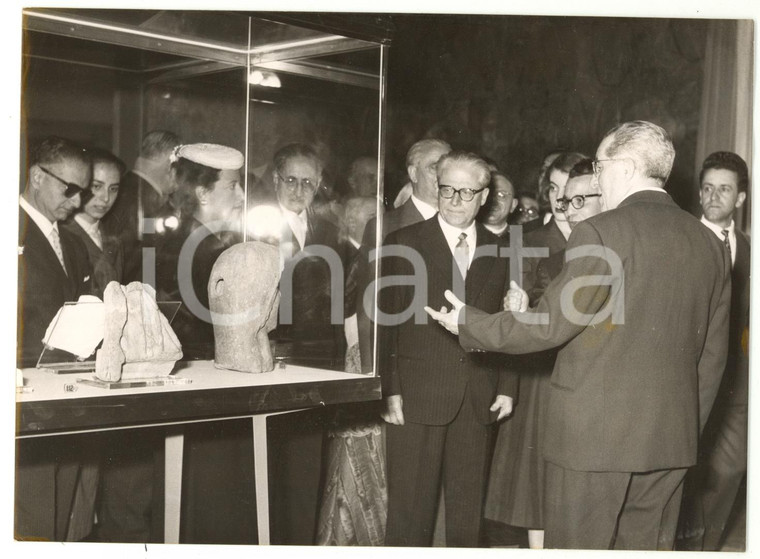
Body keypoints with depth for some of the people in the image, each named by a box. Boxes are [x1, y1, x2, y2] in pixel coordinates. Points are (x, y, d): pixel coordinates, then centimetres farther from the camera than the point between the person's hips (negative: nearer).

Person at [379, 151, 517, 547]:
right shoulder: (403, 243, -1)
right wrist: (390, 390, -9)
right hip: (417, 396, -3)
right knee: (411, 506, 2)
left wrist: (507, 387, 6)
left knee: (468, 507, 11)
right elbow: (385, 321, -3)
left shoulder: (497, 251, 10)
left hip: (477, 400, 3)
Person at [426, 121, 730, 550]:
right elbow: (712, 354, 11)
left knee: (579, 546, 5)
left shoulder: (601, 233, -13)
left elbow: (549, 325, -11)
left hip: (593, 434, -6)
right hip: (671, 439, 6)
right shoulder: (709, 243, 7)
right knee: (648, 546, 14)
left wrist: (468, 323, 3)